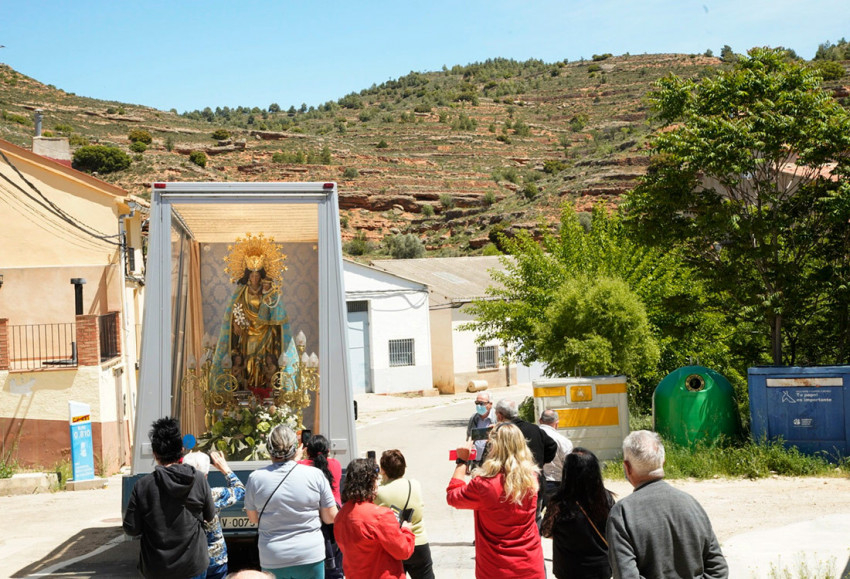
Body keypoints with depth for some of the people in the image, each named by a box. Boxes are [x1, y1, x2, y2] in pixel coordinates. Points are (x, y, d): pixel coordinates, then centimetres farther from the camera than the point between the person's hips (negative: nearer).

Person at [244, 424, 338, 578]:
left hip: (272, 560, 1)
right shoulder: (315, 475, -7)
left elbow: (253, 518, 8)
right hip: (310, 556, 0)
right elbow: (331, 517, 0)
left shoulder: (255, 478, -5)